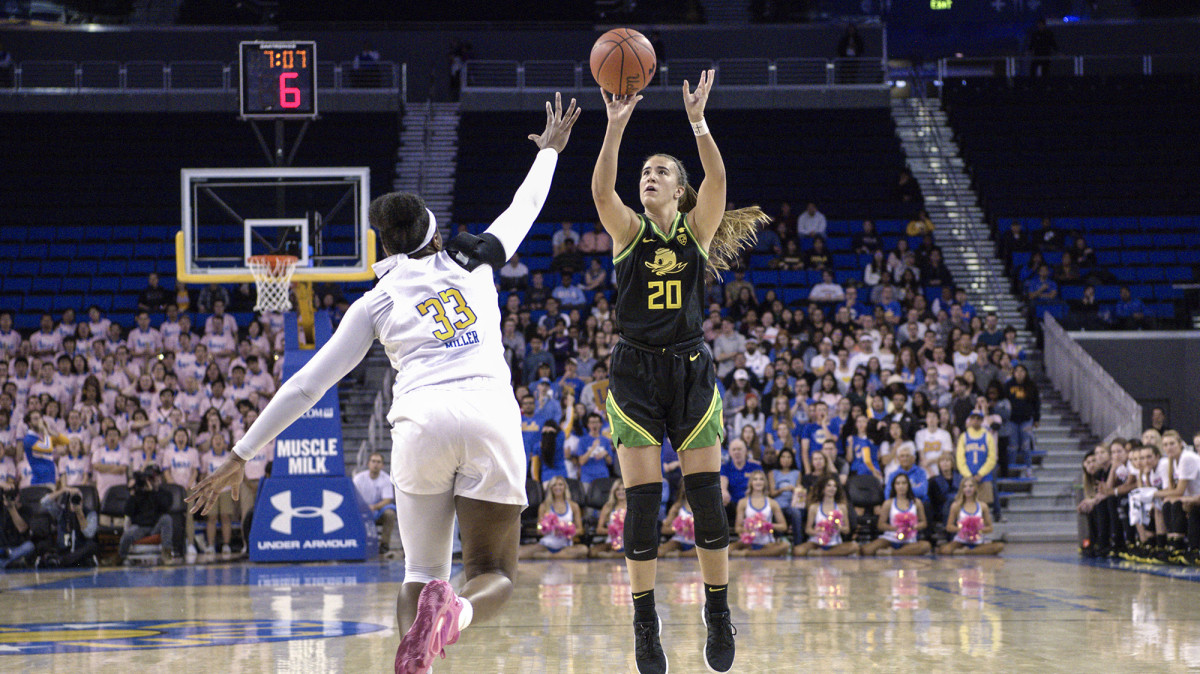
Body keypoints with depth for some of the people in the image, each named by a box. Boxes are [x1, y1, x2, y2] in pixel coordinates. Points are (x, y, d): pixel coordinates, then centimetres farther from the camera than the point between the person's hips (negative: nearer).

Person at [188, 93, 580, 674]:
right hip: (492, 416, 1)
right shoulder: (473, 264, 22)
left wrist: (239, 457, 19)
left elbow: (306, 385, 15)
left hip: (423, 420, -1)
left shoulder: (378, 300, 17)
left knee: (421, 574, 11)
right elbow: (523, 210, 42)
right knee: (494, 574, 7)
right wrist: (549, 150, 61)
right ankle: (457, 610, -29)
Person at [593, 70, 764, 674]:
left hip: (691, 368, 0)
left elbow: (717, 178, -16)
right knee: (642, 498, -5)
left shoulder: (697, 227, 3)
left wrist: (698, 121, -28)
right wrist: (615, 127, -31)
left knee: (706, 493, -4)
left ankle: (718, 617, 8)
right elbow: (601, 189, -18)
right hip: (635, 370, 0)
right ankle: (645, 625, 3)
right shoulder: (626, 230, 2)